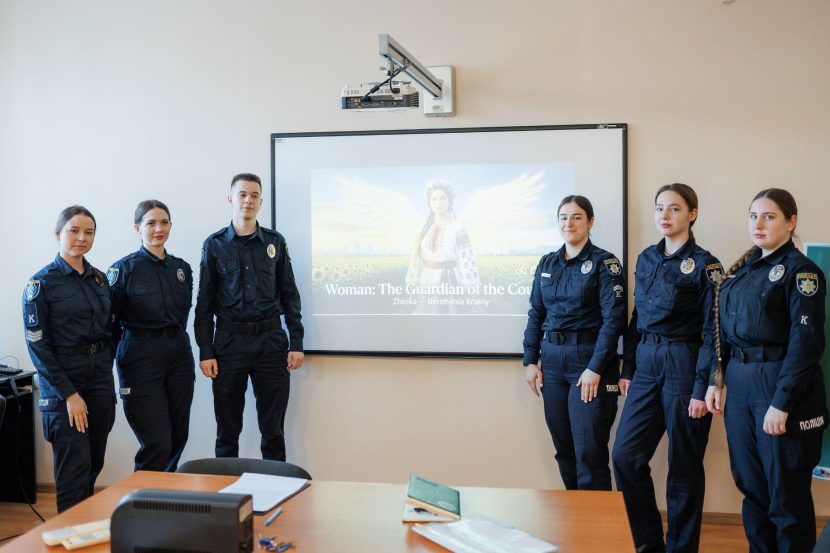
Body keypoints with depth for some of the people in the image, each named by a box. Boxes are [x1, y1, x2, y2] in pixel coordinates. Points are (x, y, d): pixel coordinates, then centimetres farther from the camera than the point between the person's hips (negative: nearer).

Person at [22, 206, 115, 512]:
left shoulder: (100, 278, 9)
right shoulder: (42, 283, -8)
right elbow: (37, 345, -10)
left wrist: (106, 373, 7)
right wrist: (69, 394, -14)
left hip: (100, 377, 5)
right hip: (62, 379, -5)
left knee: (94, 462, 11)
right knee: (75, 466, -4)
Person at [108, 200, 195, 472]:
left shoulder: (182, 268, 9)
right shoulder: (124, 269, -7)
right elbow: (110, 321, -6)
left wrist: (176, 342, 16)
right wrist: (112, 362, -6)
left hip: (179, 355, 6)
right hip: (141, 358, -5)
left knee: (178, 439, 10)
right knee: (157, 445, -7)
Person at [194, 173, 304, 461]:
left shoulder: (275, 242, 7)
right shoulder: (215, 245, 4)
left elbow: (289, 295, 7)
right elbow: (204, 302, 3)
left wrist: (296, 343, 0)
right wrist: (205, 351, -3)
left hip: (270, 340, 1)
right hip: (229, 341, -1)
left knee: (273, 427, 6)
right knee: (227, 429, 8)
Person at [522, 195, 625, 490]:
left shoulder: (604, 263, -5)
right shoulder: (547, 263, 11)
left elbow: (613, 318, -11)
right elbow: (536, 314, 12)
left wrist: (595, 368, -16)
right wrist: (530, 361, 5)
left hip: (589, 359, -5)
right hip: (552, 360, 5)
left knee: (589, 451, -4)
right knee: (563, 446, 12)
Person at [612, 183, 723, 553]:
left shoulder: (704, 265, -8)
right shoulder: (646, 259, 10)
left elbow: (712, 332, -10)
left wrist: (702, 388, -14)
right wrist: (627, 369, 11)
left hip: (684, 365, -6)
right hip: (645, 364, 6)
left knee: (684, 464, 6)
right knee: (625, 455, 4)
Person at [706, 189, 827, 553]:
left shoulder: (800, 270, -9)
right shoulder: (742, 269, 12)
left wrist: (782, 403, -20)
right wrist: (717, 381, 6)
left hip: (780, 383, -7)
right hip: (739, 384, 7)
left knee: (786, 489, 4)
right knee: (750, 482, 15)